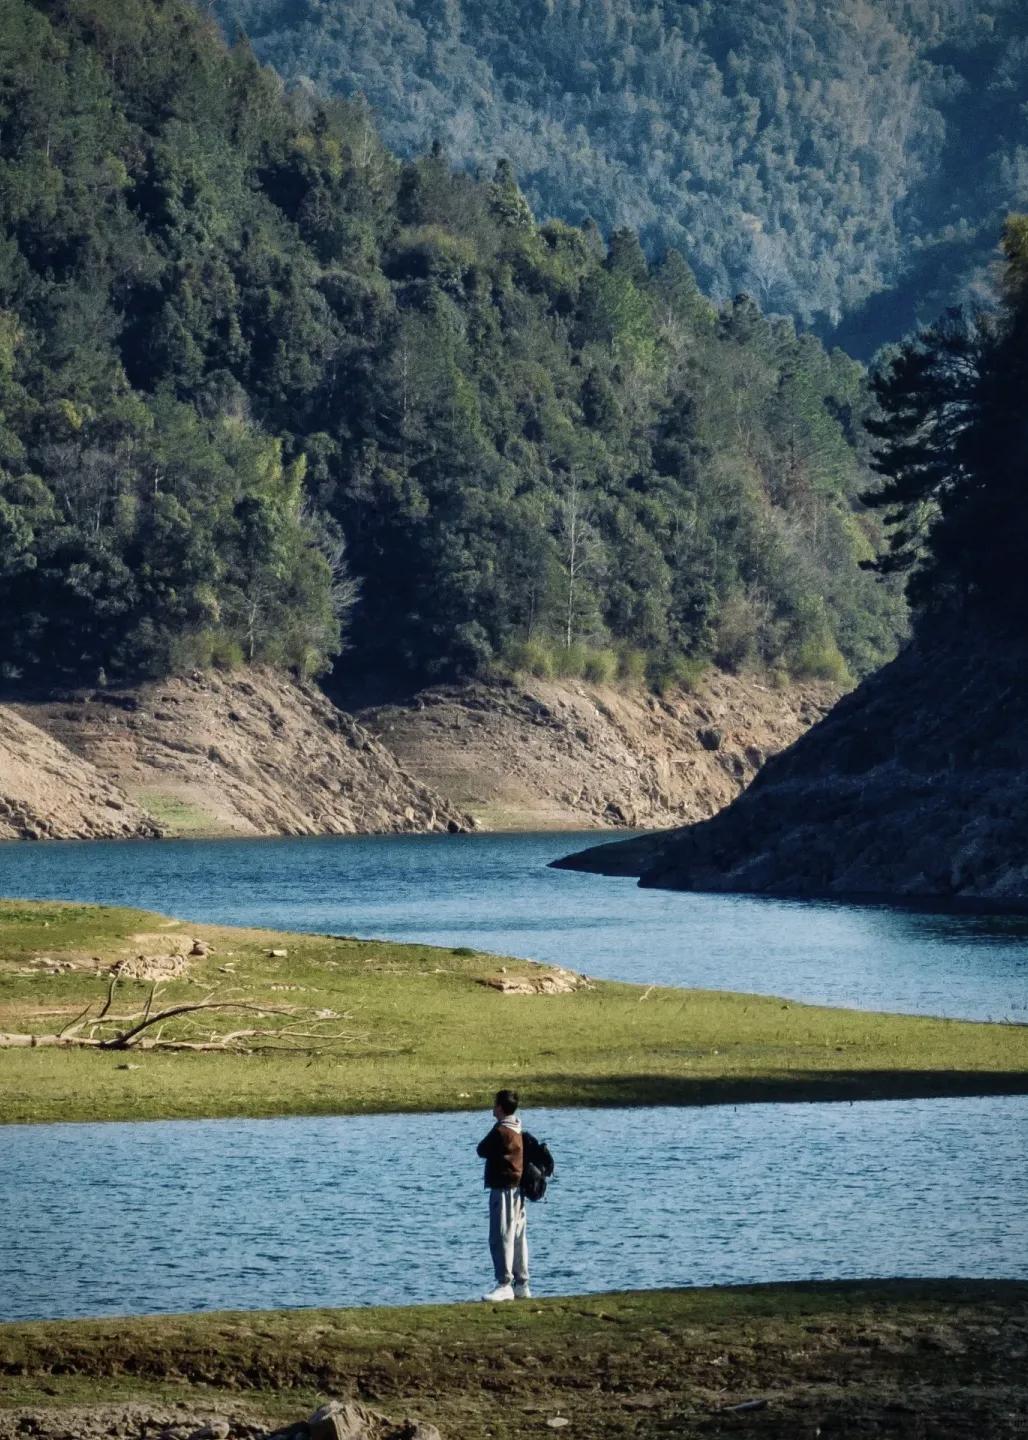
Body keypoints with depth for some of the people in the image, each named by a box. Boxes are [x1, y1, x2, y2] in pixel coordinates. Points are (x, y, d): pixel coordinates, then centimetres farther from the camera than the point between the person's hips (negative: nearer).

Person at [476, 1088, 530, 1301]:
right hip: (518, 1187, 10)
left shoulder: (500, 1132, -16)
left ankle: (505, 1284, -12)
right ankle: (521, 1285, 15)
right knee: (517, 1237, 12)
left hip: (503, 1188, -10)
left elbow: (482, 1150, -8)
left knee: (501, 1237, -9)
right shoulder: (518, 1131, 12)